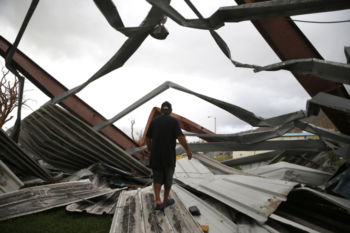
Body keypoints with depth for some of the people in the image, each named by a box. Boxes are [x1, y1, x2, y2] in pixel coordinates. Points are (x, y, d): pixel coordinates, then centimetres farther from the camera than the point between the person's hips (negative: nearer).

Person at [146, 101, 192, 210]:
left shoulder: (154, 121, 1)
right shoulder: (173, 121, -8)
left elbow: (148, 138, 5)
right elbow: (181, 138, -17)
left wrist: (149, 147, 23)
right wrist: (188, 150, -6)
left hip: (156, 155, 2)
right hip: (169, 156, -2)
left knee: (157, 179, 16)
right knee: (168, 178, 16)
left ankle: (158, 201, 1)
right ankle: (165, 200, 29)